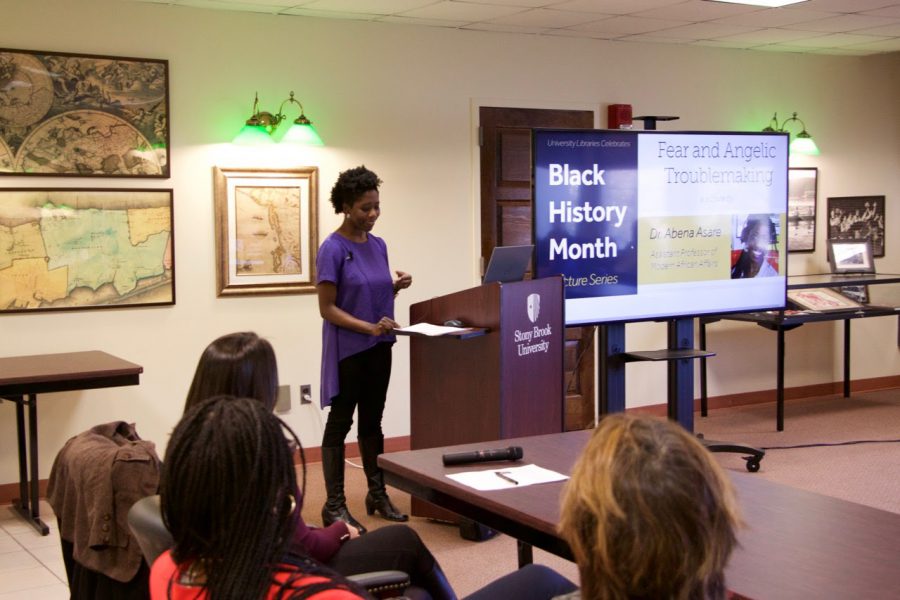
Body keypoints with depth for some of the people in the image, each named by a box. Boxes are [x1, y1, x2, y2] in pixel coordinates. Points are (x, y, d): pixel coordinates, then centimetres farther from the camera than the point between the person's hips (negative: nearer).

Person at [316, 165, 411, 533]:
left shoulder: (378, 245, 8)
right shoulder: (333, 249, -13)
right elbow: (327, 309, -14)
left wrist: (397, 286, -4)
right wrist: (369, 327, -24)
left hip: (379, 349, 6)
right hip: (347, 350, -6)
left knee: (372, 420, 14)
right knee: (340, 422, 0)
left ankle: (377, 494, 24)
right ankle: (334, 506, 6)